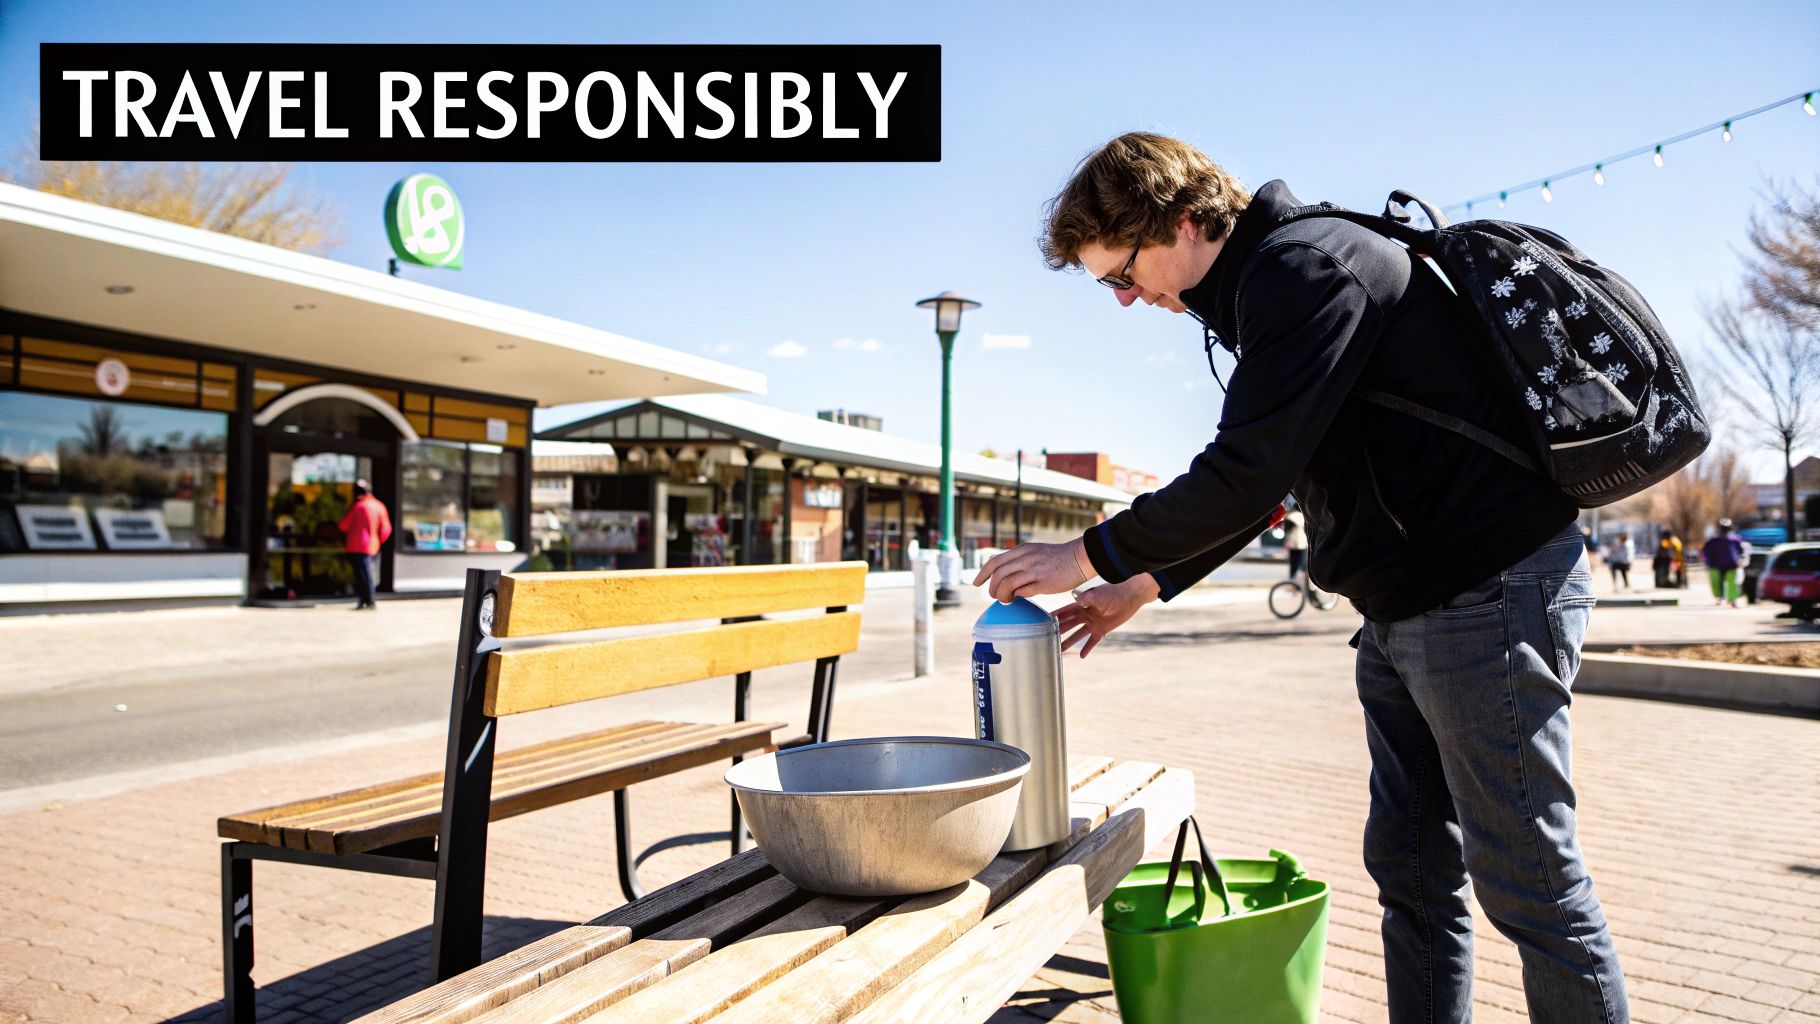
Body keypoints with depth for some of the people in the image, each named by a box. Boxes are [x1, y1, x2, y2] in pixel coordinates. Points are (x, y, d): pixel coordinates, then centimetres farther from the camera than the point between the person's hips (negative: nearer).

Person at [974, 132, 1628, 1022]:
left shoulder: (1304, 266, -17)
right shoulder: (1264, 287, 14)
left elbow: (1247, 473, -24)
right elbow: (1259, 480, 20)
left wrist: (1090, 555, -13)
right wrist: (1141, 586, 15)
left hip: (1489, 590, -10)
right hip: (1405, 607, 10)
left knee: (1528, 881, 1)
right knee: (1408, 869, 14)